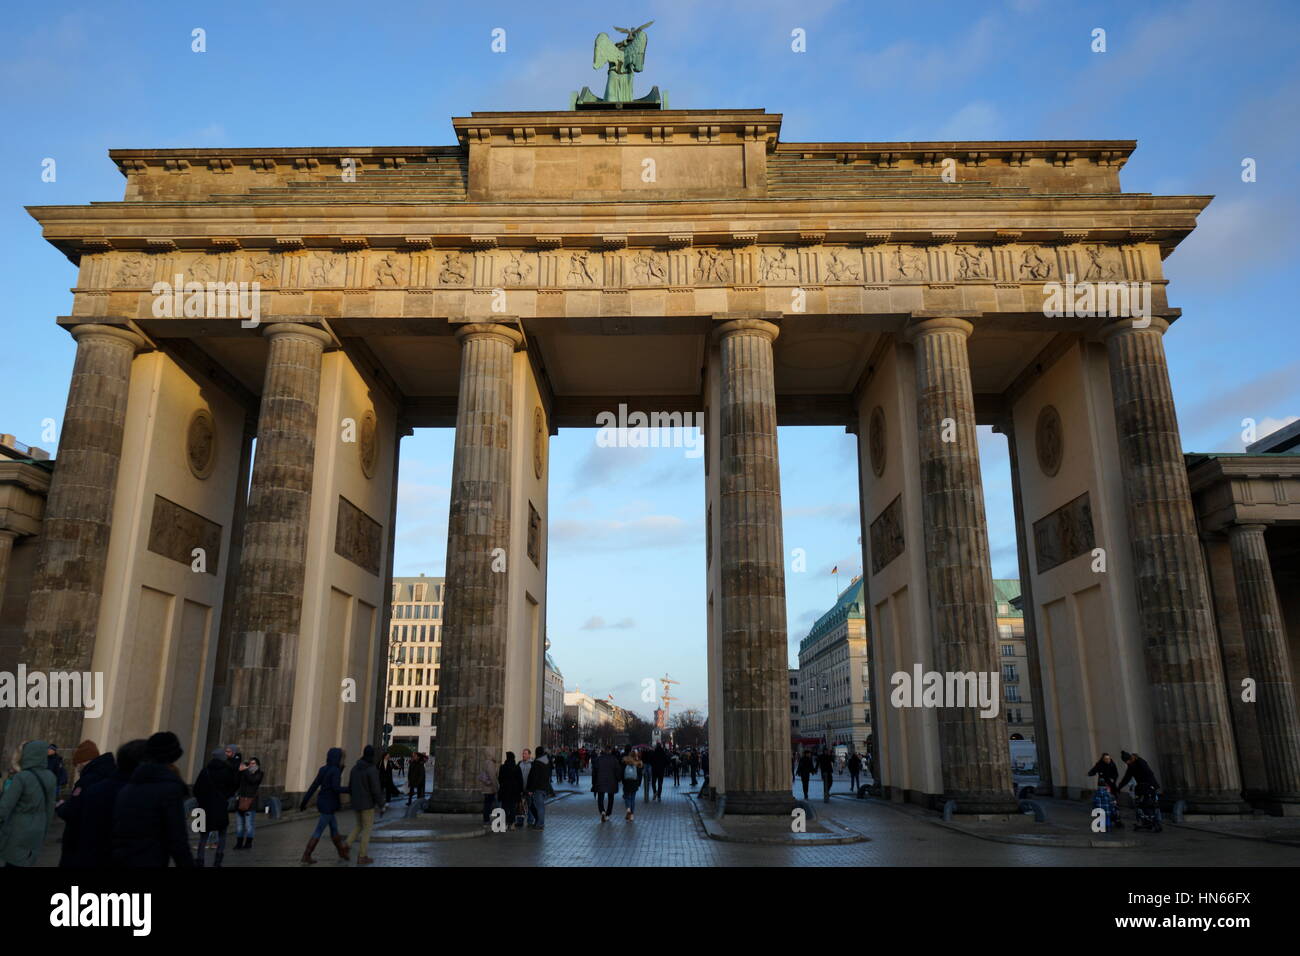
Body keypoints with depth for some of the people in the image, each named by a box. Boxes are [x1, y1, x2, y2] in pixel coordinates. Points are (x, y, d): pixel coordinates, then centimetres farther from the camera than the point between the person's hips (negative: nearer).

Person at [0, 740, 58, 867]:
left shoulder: (21, 778, -19)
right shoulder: (50, 777, 1)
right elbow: (49, 807, 8)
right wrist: (43, 832, 17)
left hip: (16, 831, -6)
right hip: (35, 831, 6)